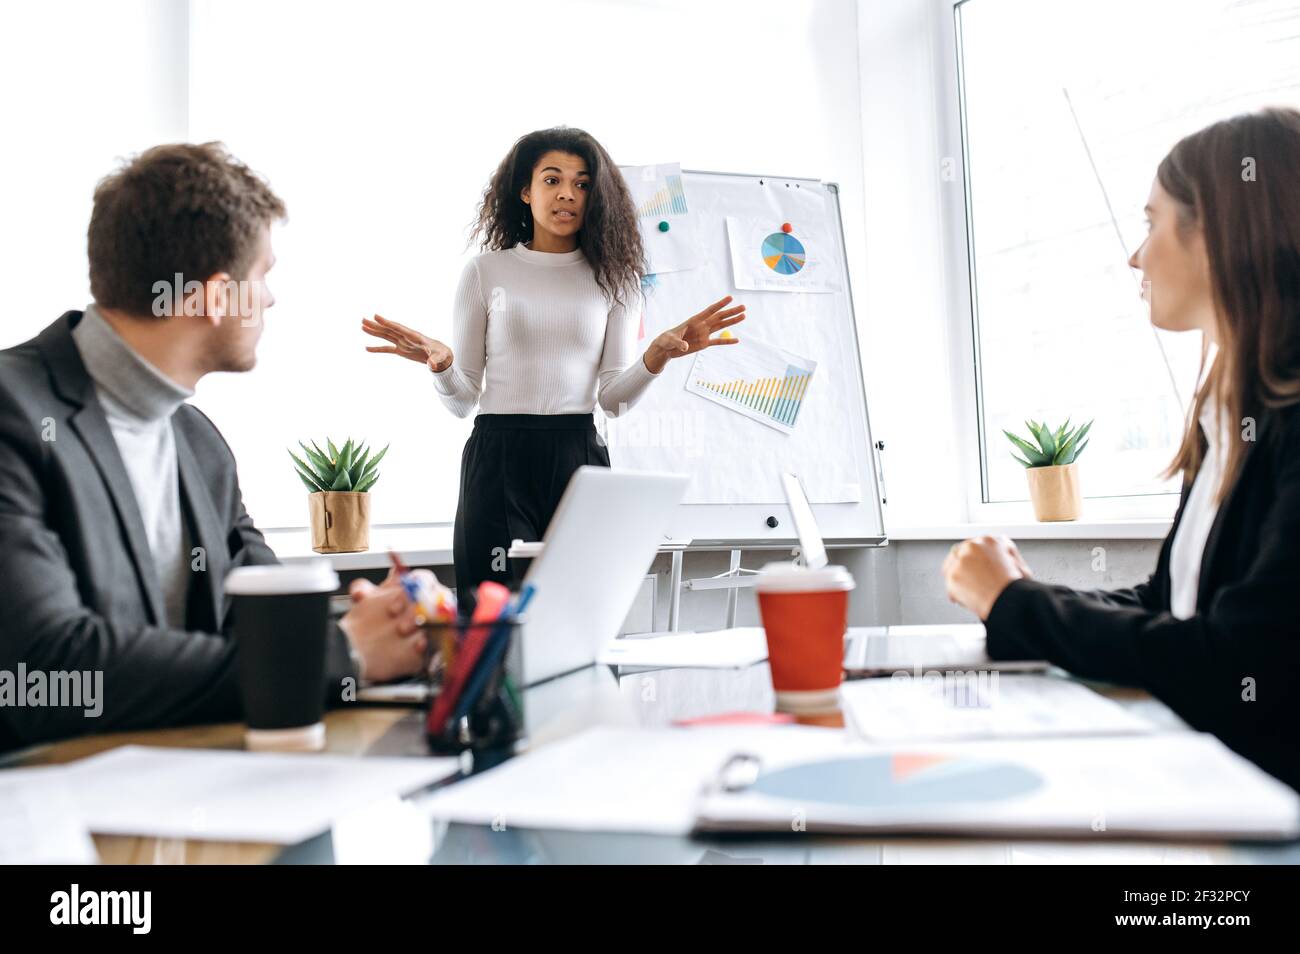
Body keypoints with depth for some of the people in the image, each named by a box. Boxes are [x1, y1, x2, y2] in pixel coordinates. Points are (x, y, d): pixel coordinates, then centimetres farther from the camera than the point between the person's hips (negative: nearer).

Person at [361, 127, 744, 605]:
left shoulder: (611, 277, 8)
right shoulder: (485, 273, 5)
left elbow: (613, 398, 3)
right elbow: (462, 400, 4)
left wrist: (658, 355, -15)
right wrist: (442, 365, -17)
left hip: (579, 455, 1)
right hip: (498, 455, -1)